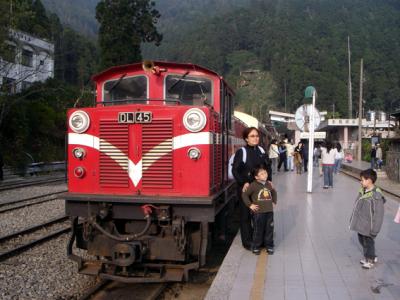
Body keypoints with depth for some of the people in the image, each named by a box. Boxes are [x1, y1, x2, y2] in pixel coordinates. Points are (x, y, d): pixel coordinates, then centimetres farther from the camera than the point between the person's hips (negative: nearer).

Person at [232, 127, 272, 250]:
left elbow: (268, 166, 17)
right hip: (245, 188, -4)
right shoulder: (241, 152, -8)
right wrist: (243, 183, -16)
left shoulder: (261, 151, 8)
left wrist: (269, 180, 5)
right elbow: (235, 170, -10)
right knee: (246, 215, 4)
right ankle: (247, 242, 14)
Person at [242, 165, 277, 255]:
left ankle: (269, 246, 25)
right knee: (258, 230, 5)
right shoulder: (253, 185, -10)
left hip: (269, 211, 5)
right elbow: (244, 195, -8)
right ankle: (256, 247, 19)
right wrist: (250, 205, -9)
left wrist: (274, 202, 16)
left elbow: (274, 193, 26)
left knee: (269, 230, 11)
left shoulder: (268, 184, 7)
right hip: (258, 212, -5)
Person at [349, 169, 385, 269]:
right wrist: (353, 219, 18)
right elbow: (356, 206, 13)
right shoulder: (362, 191, 1)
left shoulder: (376, 195, -23)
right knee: (362, 241, 20)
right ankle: (367, 256, 39)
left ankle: (370, 259, 29)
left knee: (368, 242, 9)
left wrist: (374, 229, -19)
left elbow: (378, 214, -21)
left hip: (368, 226, -8)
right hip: (360, 224, 8)